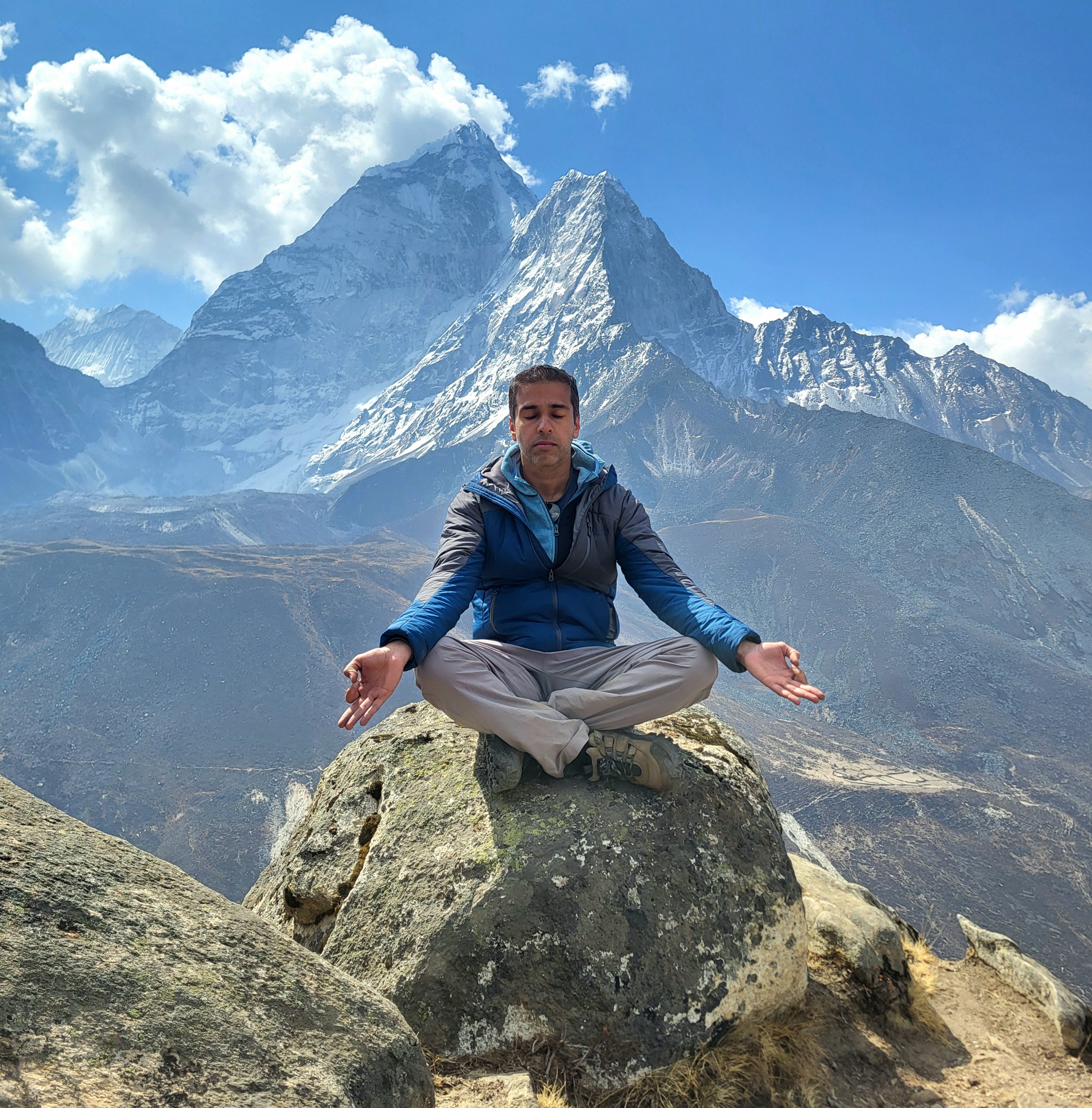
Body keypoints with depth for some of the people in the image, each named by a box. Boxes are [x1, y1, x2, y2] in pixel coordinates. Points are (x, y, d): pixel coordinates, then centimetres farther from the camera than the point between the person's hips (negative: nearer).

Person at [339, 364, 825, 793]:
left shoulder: (611, 502, 6)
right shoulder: (479, 503, 3)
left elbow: (666, 585, -5)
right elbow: (448, 585, -14)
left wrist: (744, 646, -24)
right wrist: (399, 647, -37)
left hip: (592, 664, 2)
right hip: (507, 665, -2)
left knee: (696, 662, -25)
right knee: (435, 663, -34)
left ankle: (516, 730, -23)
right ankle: (599, 748, -28)